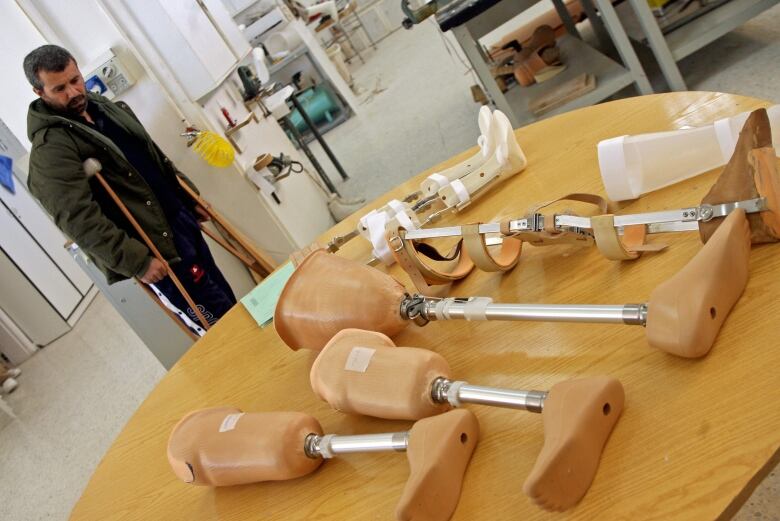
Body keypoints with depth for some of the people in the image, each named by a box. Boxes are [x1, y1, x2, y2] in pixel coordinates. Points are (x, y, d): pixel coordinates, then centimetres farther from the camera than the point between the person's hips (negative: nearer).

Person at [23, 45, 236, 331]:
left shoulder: (105, 107, 10)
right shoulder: (50, 149, -17)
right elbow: (80, 220, -25)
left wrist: (190, 198, 20)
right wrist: (137, 261, -28)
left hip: (180, 218, 9)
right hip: (157, 247, -8)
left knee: (230, 302, 18)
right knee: (220, 319, -2)